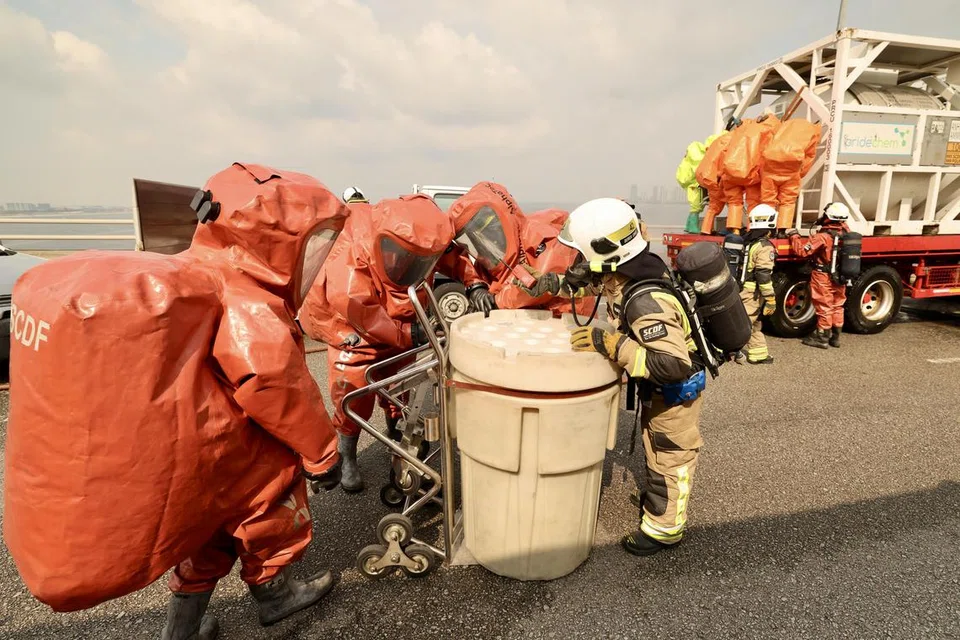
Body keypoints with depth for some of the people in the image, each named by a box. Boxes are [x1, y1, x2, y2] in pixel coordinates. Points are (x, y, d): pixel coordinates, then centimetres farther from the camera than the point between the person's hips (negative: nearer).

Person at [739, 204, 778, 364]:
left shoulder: (745, 241, 10)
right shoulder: (765, 246, -15)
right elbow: (763, 275, -20)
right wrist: (771, 299, -16)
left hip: (740, 290, 9)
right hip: (753, 294, -9)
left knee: (754, 324, 17)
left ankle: (759, 354, 25)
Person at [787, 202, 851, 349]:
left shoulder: (823, 236, -23)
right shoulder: (845, 232, -2)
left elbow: (802, 250, -22)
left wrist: (794, 235, -10)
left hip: (824, 278, -7)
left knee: (824, 307, 3)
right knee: (837, 306, 16)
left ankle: (822, 338, 12)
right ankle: (835, 336, 26)